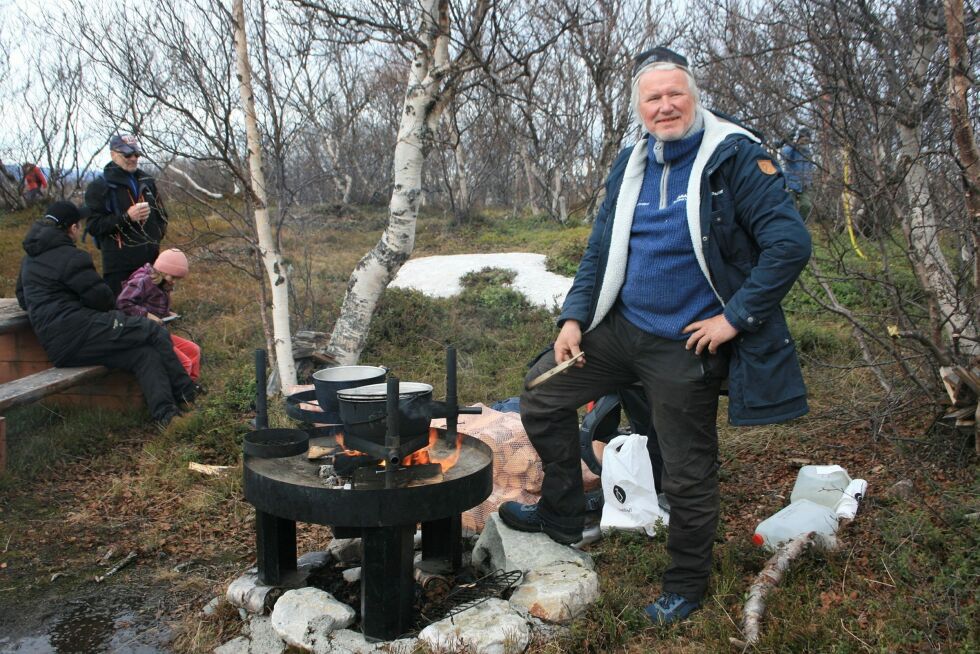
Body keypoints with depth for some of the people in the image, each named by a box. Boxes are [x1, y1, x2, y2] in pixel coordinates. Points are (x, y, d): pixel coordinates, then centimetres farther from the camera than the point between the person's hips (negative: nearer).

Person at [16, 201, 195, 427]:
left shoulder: (29, 259, 21)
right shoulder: (70, 257, -9)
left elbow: (22, 298, 34)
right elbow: (101, 297, -6)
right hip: (79, 333, -9)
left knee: (144, 353, 5)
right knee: (154, 333, -5)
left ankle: (165, 415, -9)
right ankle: (186, 397, 0)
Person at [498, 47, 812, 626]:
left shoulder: (734, 156, -13)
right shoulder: (631, 165, 6)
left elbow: (791, 242, -19)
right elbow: (601, 250, 13)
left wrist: (736, 317, -20)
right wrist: (575, 317, 3)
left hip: (687, 344, -6)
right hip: (621, 327, 7)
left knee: (689, 475, 6)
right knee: (542, 394, 10)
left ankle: (686, 586, 31)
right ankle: (562, 514, 29)